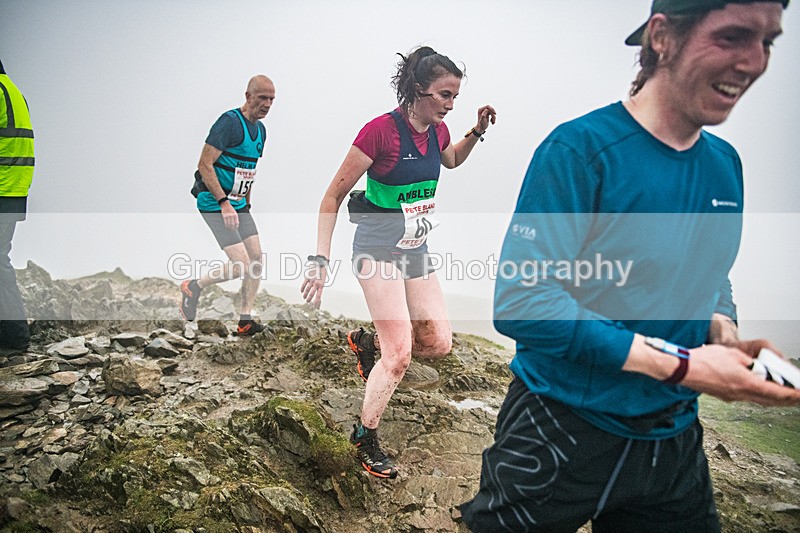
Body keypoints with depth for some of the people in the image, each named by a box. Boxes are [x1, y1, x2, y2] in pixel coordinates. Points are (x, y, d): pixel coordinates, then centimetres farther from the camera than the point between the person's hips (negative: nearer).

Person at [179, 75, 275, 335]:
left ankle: (245, 320, 13)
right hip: (215, 204, -9)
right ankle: (193, 287, 11)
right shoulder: (230, 121, -16)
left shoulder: (260, 129, 12)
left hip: (238, 204, 9)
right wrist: (224, 202, -25)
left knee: (257, 261, 3)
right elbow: (204, 165, -19)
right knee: (242, 265, -13)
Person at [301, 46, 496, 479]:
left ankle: (366, 342, 31)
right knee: (399, 354, -9)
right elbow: (333, 195, -15)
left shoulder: (437, 130, 2)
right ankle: (365, 439, 13)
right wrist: (320, 260, -19)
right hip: (379, 248, -7)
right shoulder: (381, 130, -20)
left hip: (416, 248, 7)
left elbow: (452, 160, 28)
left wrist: (477, 131, 10)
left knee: (438, 344, 6)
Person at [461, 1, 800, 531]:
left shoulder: (726, 164, 2)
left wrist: (725, 336, -8)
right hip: (561, 435, -6)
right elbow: (519, 299, -25)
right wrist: (679, 365, -23)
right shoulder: (581, 149, -19)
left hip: (673, 441, 6)